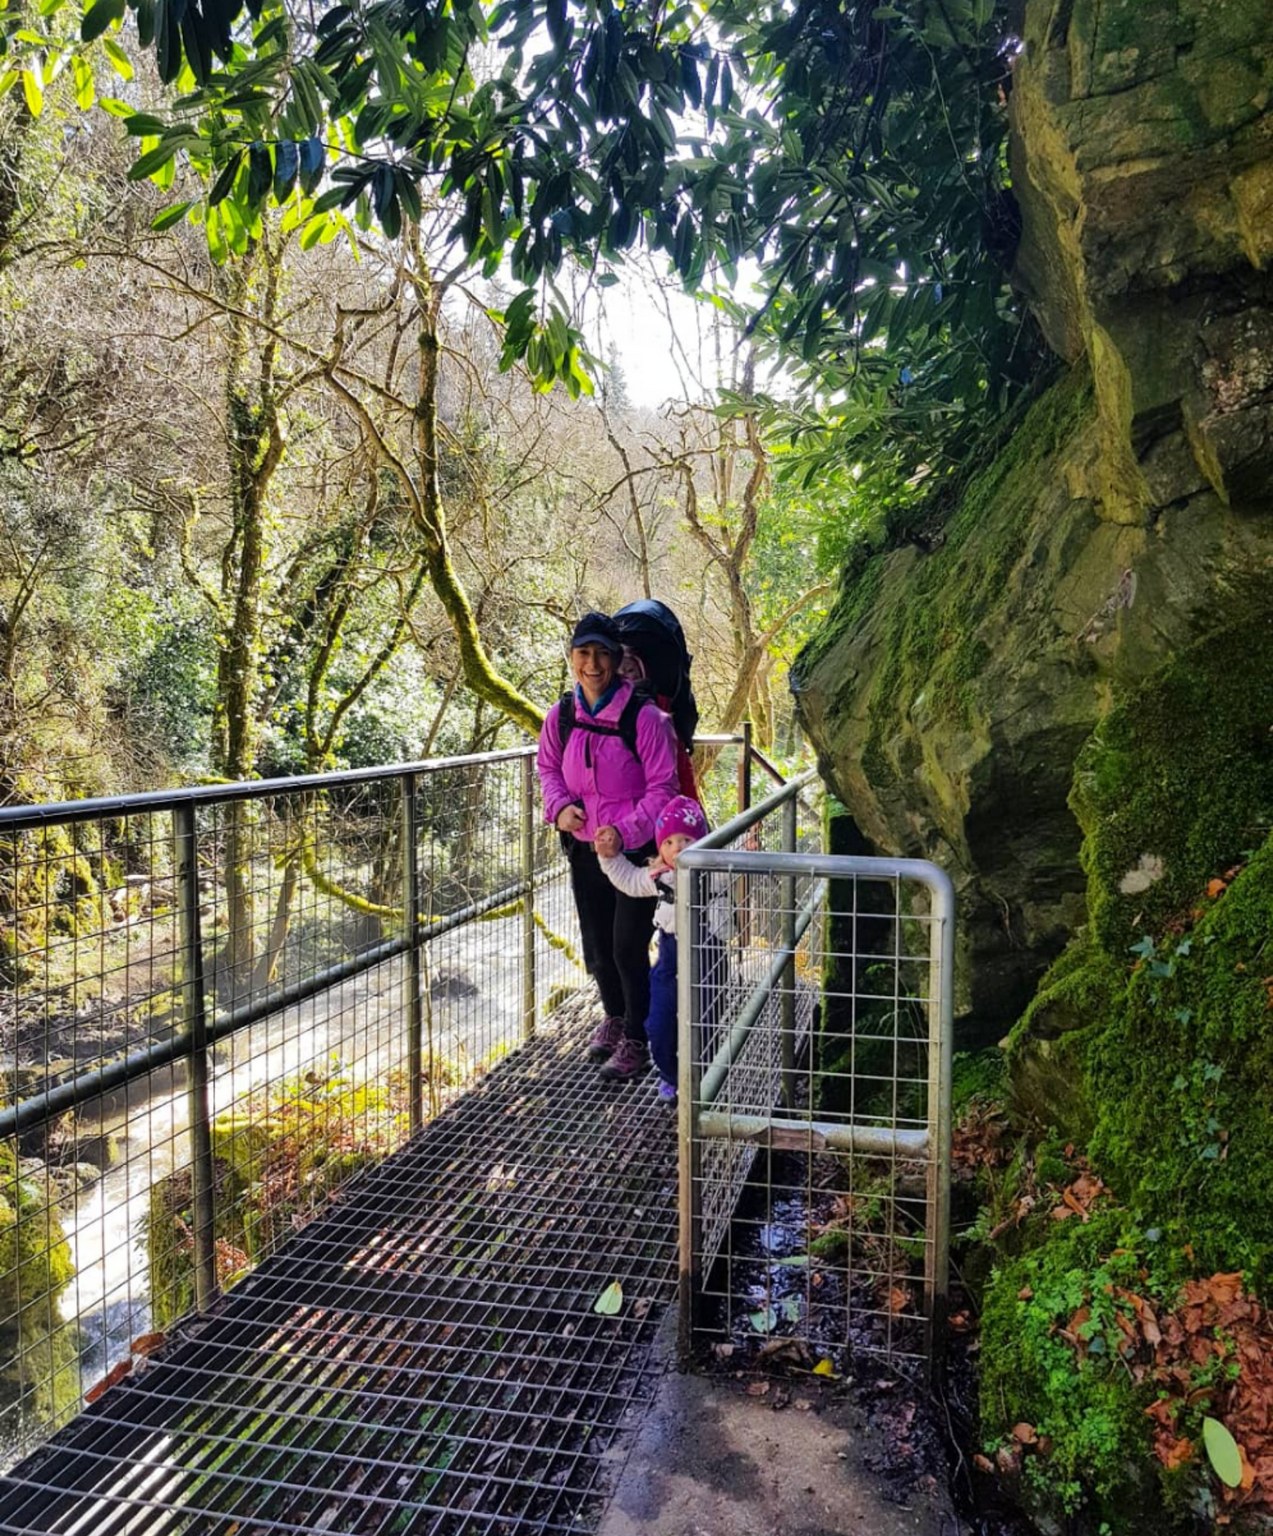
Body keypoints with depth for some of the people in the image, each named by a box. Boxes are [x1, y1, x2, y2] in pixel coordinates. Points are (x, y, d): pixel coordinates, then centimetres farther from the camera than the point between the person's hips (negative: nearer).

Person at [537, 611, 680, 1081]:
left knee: (628, 947, -2)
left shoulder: (644, 716, -19)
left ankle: (635, 1042, 18)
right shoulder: (562, 713, -3)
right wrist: (559, 805, -6)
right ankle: (614, 1017, 45)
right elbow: (547, 766, 13)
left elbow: (662, 787, -15)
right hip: (584, 849, 5)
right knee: (596, 945, 19)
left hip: (635, 851, -5)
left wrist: (626, 832, -26)